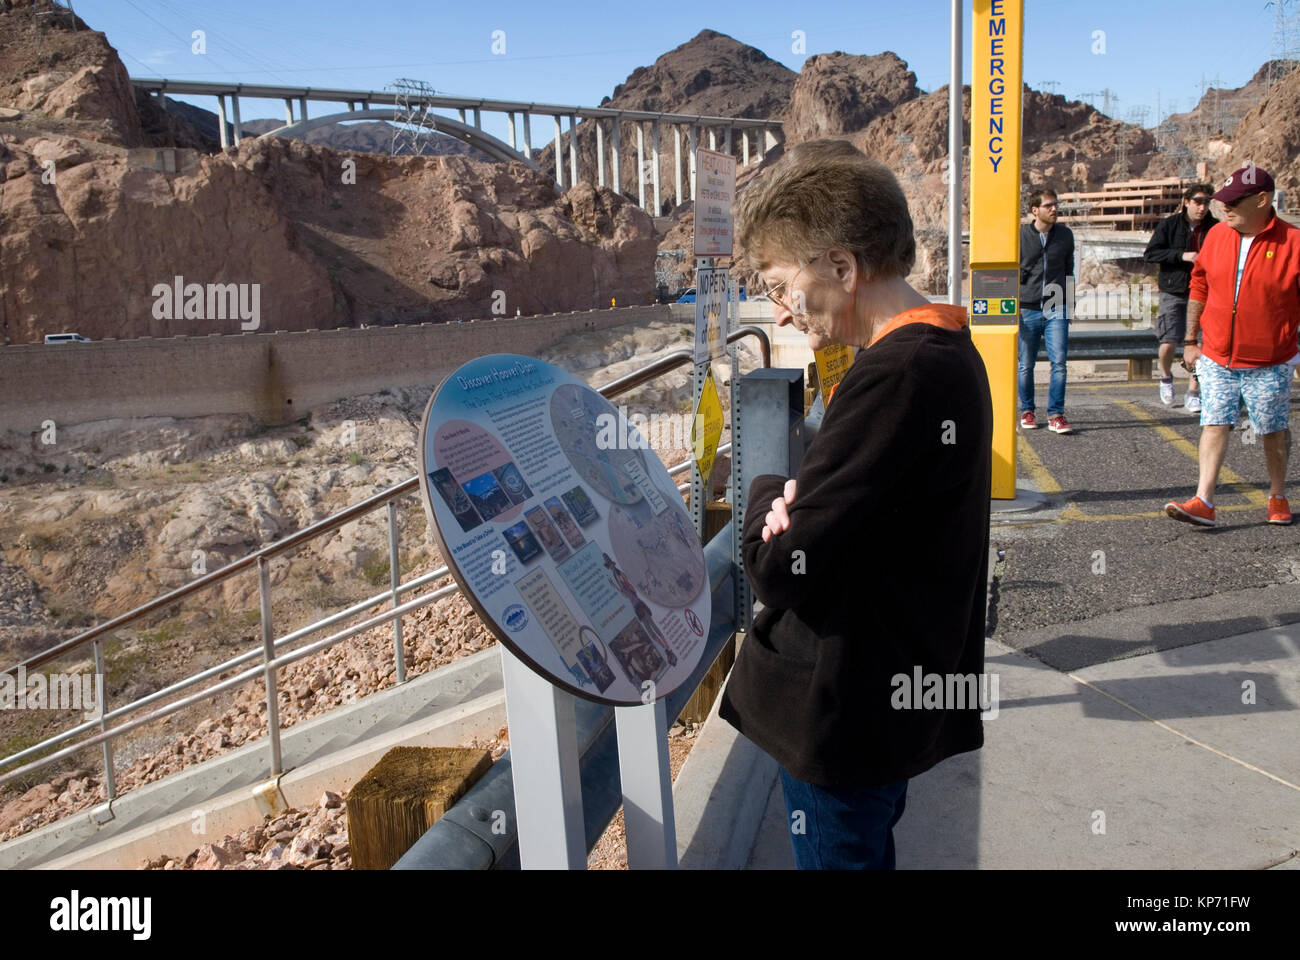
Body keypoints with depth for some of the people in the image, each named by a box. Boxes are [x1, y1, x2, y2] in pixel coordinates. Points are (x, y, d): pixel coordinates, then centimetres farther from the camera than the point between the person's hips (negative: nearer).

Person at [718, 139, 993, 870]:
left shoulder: (892, 378, -27)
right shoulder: (951, 353, 5)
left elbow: (783, 568, -26)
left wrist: (768, 497, -6)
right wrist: (796, 506, -13)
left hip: (846, 719, -9)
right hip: (900, 698, 9)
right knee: (868, 850, 25)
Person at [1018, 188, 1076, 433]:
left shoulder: (1065, 234, 9)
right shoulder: (1020, 235, 1)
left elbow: (1069, 271, 17)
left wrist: (1069, 306, 16)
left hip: (1056, 310, 1)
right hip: (1027, 309, -1)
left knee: (1059, 362, -8)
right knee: (1026, 365, 5)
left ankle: (1056, 415, -3)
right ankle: (1027, 411, 20)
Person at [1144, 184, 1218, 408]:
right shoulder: (1169, 225, 0)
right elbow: (1150, 254, -7)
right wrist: (1181, 255, -17)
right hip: (1173, 292, -2)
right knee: (1169, 342, -7)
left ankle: (1193, 393, 8)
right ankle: (1166, 377, 25)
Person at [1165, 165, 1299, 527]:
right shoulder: (1216, 235, 2)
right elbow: (1199, 288, 11)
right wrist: (1190, 340, 11)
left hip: (1268, 364, -2)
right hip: (1216, 358, 3)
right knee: (1214, 424, -3)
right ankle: (1203, 502, -5)